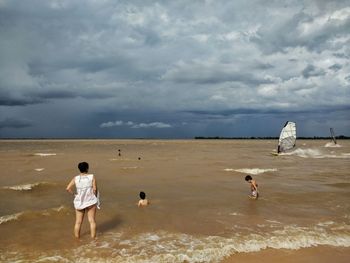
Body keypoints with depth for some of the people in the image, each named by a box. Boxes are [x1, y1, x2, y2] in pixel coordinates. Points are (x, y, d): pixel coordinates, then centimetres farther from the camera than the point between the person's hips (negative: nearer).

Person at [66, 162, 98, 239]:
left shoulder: (75, 178, -2)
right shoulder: (92, 177, -9)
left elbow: (68, 188, -9)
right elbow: (95, 189, -11)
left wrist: (74, 194, 3)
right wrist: (94, 197, 5)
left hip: (79, 202, 2)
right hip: (90, 201, -2)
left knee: (78, 222, 12)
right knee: (92, 221, 6)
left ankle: (77, 238, 21)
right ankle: (93, 237, 10)